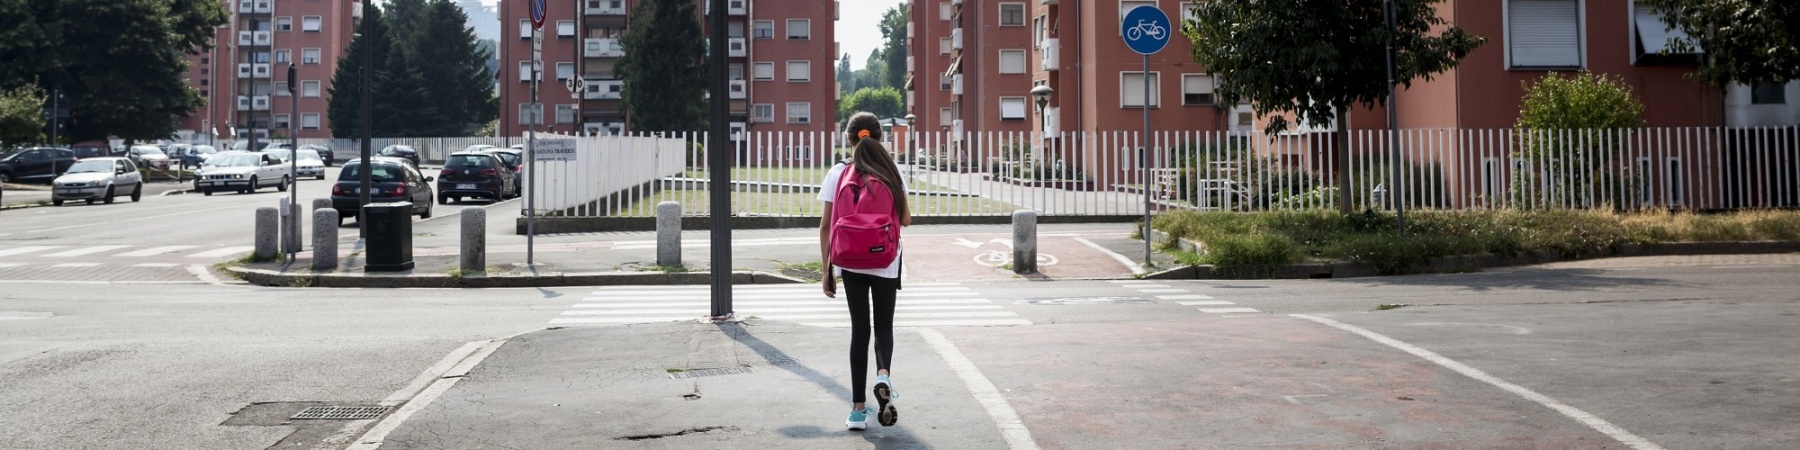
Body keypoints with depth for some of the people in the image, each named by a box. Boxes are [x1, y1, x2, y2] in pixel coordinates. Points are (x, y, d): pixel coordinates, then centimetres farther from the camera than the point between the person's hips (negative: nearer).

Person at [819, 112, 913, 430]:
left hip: (850, 262, 0)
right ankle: (883, 374, -19)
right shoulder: (891, 172, -1)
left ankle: (858, 409, 6)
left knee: (859, 329, 8)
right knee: (883, 326, 14)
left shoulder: (838, 174, -1)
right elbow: (906, 220, 2)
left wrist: (827, 269, 4)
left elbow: (825, 227, -2)